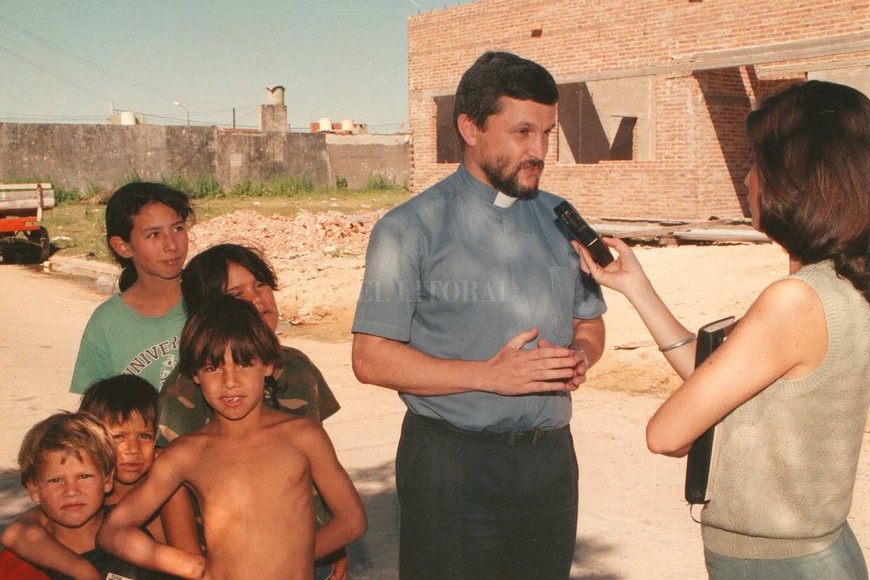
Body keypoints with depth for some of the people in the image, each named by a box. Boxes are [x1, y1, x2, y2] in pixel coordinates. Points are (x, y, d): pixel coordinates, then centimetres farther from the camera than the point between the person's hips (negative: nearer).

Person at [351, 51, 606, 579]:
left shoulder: (560, 220, 8)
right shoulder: (410, 228, -8)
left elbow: (589, 322, 18)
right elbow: (371, 359, -11)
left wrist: (580, 356, -6)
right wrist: (489, 375, -20)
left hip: (550, 458, 5)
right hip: (451, 464, -4)